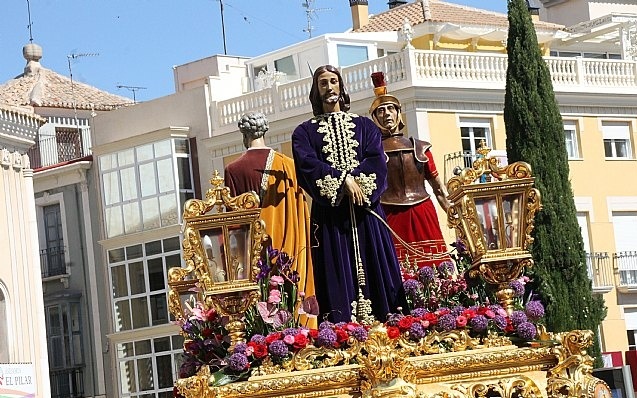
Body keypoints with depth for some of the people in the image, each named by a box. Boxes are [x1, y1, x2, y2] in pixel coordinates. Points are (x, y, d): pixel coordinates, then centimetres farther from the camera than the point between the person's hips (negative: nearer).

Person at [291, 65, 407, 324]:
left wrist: (356, 182, -15)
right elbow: (307, 165, -7)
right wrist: (344, 180, -17)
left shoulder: (364, 126, 16)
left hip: (366, 213, 1)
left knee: (375, 271, -3)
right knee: (338, 277, -6)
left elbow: (376, 161, 1)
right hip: (329, 213, -1)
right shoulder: (305, 132, 11)